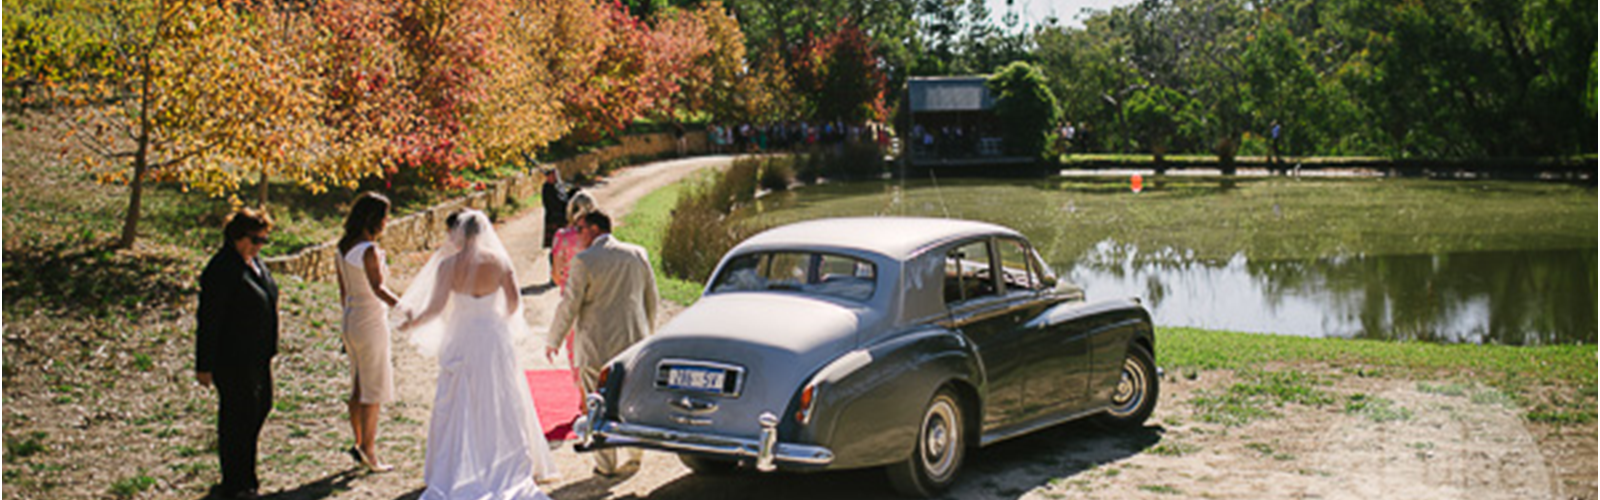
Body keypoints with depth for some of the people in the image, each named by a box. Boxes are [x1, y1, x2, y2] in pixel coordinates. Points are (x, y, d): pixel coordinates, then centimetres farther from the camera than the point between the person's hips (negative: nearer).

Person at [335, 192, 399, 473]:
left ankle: (360, 444, 23)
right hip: (371, 323, -9)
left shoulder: (344, 248, 7)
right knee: (374, 390, 1)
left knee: (358, 387, 16)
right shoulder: (369, 250, -19)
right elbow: (377, 287, -32)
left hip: (352, 321, 9)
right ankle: (368, 450, 5)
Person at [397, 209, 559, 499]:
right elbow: (514, 302, -3)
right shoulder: (498, 261, -6)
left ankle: (456, 473, 13)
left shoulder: (448, 264, -10)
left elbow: (436, 307, -11)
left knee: (457, 409, 9)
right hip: (494, 339, 1)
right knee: (504, 405, 11)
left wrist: (411, 323, 6)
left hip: (460, 342, -1)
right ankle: (515, 466, 18)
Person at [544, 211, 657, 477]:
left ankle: (606, 464, 12)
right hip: (635, 340, 5)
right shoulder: (638, 254, 3)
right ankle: (634, 455, 24)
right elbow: (651, 299, 11)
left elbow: (569, 305, -10)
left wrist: (553, 340, 2)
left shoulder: (584, 261, -13)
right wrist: (647, 332, 24)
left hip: (597, 345, -4)